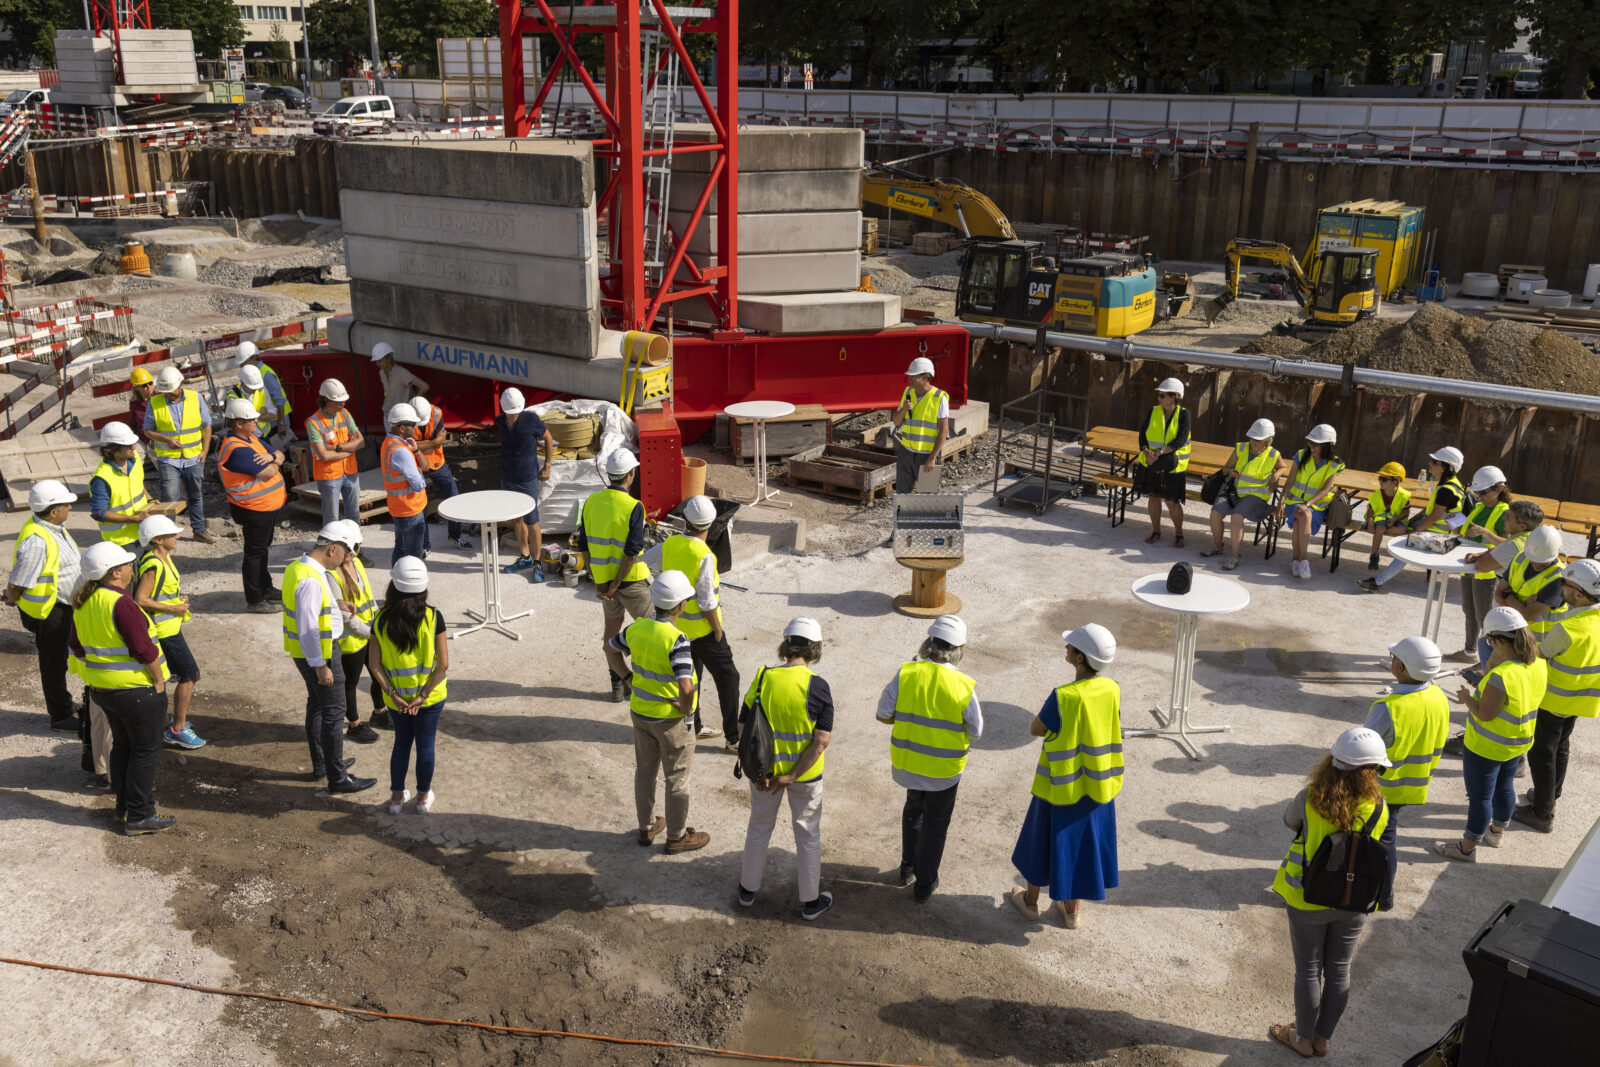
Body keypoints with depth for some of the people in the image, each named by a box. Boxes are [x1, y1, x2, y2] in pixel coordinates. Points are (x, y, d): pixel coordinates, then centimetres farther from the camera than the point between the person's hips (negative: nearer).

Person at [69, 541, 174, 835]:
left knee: (122, 745, 22)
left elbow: (76, 645, 14)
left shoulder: (83, 603, 4)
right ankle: (139, 817, 9)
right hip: (136, 691, -9)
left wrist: (95, 674, 20)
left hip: (101, 689, 9)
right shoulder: (121, 604, -24)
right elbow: (144, 649, -24)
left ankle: (124, 807, 33)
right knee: (144, 750, 3)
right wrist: (158, 679, -12)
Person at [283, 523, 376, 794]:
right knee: (333, 713, -2)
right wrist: (320, 666, -24)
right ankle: (337, 778, 6)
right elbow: (307, 627, -28)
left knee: (317, 706, 22)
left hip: (305, 651, 11)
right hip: (318, 653, -11)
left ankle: (320, 764, 37)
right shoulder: (310, 580, -27)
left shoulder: (298, 567, 5)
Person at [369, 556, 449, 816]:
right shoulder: (433, 618, -17)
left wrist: (393, 694, -7)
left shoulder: (381, 621, -12)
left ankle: (397, 797, 32)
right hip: (430, 696, -2)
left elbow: (374, 665, -11)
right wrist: (423, 695, -12)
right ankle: (423, 798, 29)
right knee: (425, 745, 15)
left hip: (396, 698, 2)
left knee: (402, 743, 21)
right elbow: (443, 664, -18)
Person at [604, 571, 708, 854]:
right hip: (671, 719, -6)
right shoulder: (676, 640, -29)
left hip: (641, 711, 6)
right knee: (677, 778, 12)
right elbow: (686, 687, -36)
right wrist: (686, 709, -16)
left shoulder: (637, 628, -7)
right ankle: (677, 836, 26)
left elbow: (611, 647, 12)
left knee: (645, 771, 21)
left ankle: (647, 827, 37)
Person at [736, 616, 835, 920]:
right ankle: (810, 901, 28)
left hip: (764, 770, 2)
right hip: (805, 772, -2)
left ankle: (749, 889, 38)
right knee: (808, 835, 16)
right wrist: (793, 776, -15)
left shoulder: (762, 678, -12)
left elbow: (743, 727, -11)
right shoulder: (818, 686, -18)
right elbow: (822, 739, -20)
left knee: (759, 826, 23)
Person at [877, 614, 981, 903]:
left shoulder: (906, 673, -17)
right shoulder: (963, 685, -21)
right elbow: (976, 731, -10)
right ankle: (924, 884, 30)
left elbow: (883, 714, -10)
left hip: (908, 760, 2)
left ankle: (908, 867, 42)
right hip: (944, 767, -2)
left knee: (914, 808, 29)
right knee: (935, 822, 18)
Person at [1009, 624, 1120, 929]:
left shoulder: (1063, 697, -29)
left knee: (1044, 841, 18)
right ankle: (1071, 910, 35)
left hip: (1061, 786, -4)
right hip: (1097, 785, 4)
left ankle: (1030, 900, 38)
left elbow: (1035, 730, -15)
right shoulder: (1113, 690, -12)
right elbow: (1111, 730, 3)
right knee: (1082, 843, 21)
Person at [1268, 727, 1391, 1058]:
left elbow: (1289, 820, -3)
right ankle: (1323, 1039, 36)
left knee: (1308, 971, 16)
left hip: (1309, 902, -2)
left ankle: (1304, 1039, 33)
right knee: (1338, 971, 20)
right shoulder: (1378, 808, -18)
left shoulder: (1309, 799, -23)